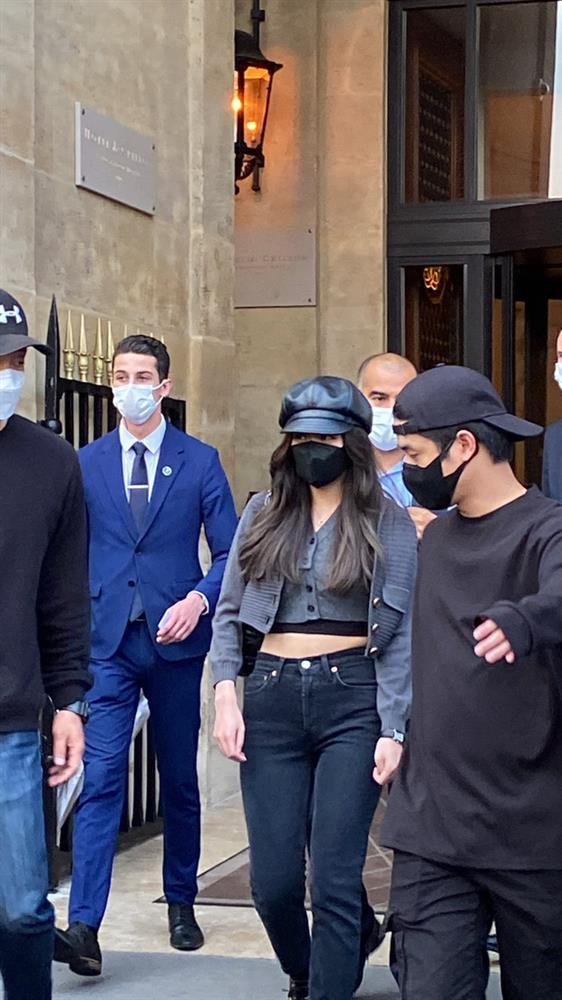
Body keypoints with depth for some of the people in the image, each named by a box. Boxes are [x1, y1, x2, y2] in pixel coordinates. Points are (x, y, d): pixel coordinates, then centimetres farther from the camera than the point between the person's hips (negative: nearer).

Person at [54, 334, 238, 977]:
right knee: (101, 777, -10)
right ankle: (83, 926, -15)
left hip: (175, 640, 0)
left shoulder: (199, 461, 3)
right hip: (107, 641, 0)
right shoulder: (85, 463, 6)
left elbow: (229, 551, 2)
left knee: (179, 779, 11)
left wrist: (198, 599, -14)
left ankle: (181, 904, 27)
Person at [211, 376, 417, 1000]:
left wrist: (393, 731, -7)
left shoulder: (387, 523, 3)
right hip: (272, 698, 3)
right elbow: (229, 612, 11)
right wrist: (226, 697, -3)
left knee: (335, 881, -8)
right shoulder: (264, 514, 11)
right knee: (273, 880, 3)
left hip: (352, 698, -2)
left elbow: (401, 634, 0)